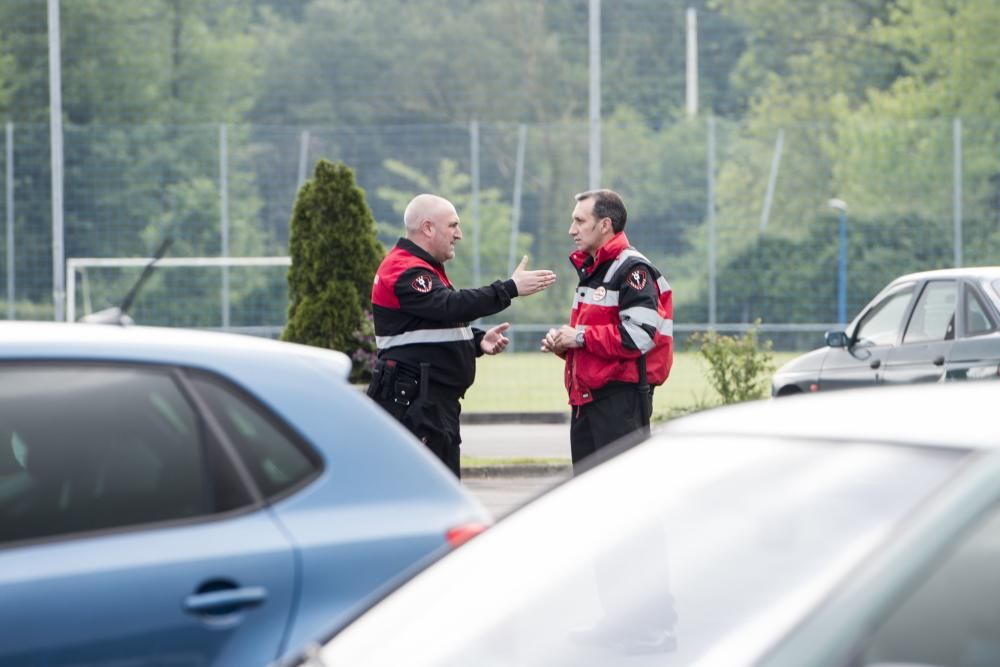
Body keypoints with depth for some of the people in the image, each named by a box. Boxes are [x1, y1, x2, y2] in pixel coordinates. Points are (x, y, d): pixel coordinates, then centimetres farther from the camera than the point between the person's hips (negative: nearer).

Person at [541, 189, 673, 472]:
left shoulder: (632, 269, -11)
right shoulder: (591, 270, 21)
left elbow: (639, 336, -23)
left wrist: (581, 338, -16)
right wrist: (561, 341, 9)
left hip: (622, 398, -10)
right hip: (587, 396, 10)